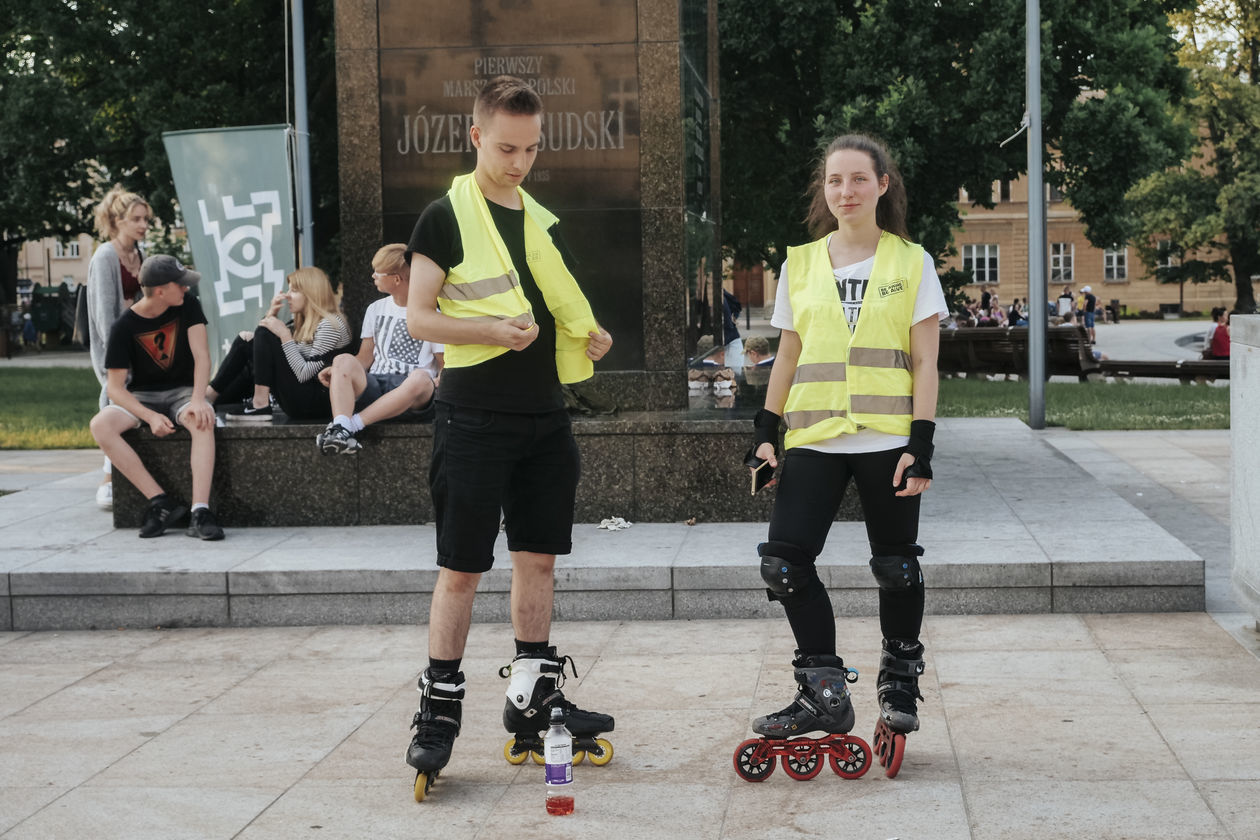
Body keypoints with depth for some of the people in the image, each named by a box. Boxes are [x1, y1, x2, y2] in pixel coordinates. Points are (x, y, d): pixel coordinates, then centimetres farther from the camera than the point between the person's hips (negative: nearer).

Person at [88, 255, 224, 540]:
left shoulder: (188, 306, -3)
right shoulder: (124, 327, -10)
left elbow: (201, 355, -10)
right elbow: (115, 387, -11)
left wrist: (197, 399, -28)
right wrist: (150, 417, -28)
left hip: (181, 391, 0)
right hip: (142, 397, 0)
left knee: (203, 419, -36)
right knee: (100, 425, -31)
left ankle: (200, 512, -43)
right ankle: (161, 502, -30)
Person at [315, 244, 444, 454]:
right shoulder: (376, 309, 21)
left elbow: (445, 366, 6)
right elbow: (365, 358, 18)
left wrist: (437, 384, -17)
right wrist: (337, 371, -2)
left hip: (411, 397, -3)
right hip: (374, 386, 4)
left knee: (420, 378, -38)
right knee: (344, 361, -25)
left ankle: (353, 423, -42)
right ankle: (340, 428, -50)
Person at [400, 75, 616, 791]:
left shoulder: (544, 223, 14)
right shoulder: (447, 216, -4)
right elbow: (420, 317, -8)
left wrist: (591, 337, 1)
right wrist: (495, 330, -21)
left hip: (544, 416, 6)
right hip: (475, 417, -6)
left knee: (538, 558, 10)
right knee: (462, 567, -3)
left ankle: (534, 698, 21)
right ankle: (439, 710, 7)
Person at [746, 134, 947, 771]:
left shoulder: (911, 263, 4)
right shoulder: (800, 264, 11)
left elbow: (925, 361, 0)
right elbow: (788, 356, 14)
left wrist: (921, 441, -8)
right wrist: (766, 429, 5)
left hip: (887, 438, -2)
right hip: (813, 437, 2)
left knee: (896, 568, 4)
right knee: (784, 562, -9)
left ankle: (899, 684, 25)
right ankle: (823, 694, 2)